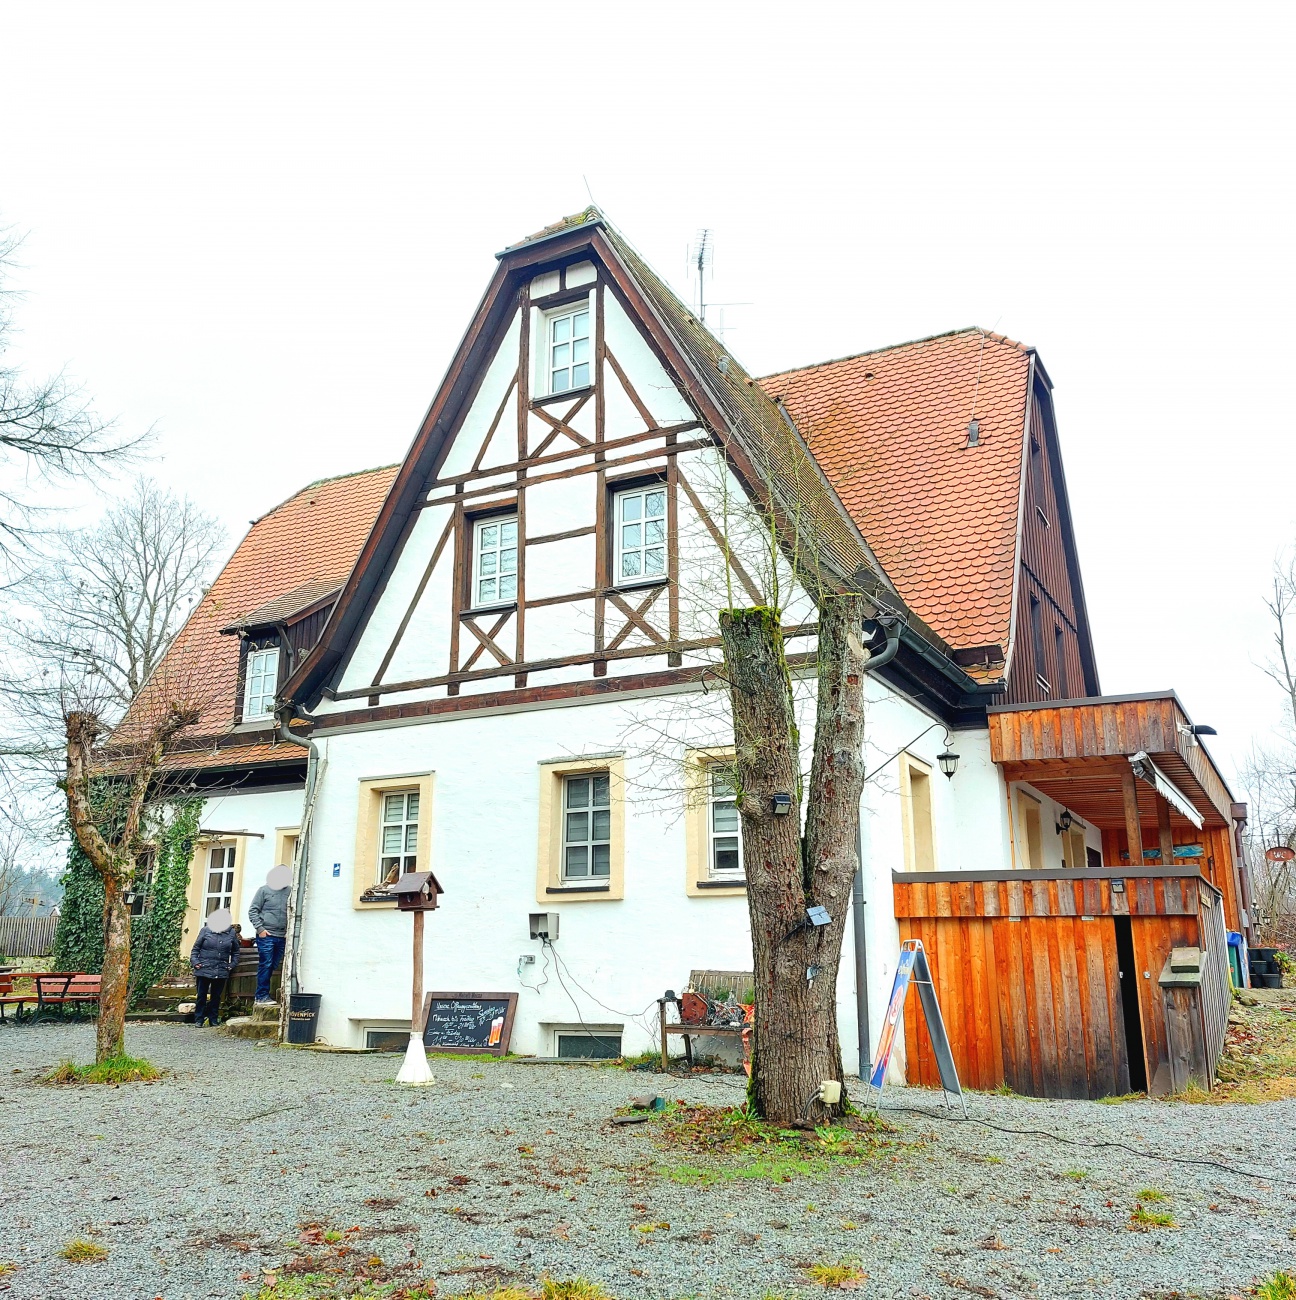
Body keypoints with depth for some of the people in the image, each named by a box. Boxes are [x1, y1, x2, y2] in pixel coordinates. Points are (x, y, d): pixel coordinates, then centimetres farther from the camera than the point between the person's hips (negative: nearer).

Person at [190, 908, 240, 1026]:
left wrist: (233, 964, 5)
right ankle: (198, 1019, 10)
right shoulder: (205, 930, 1)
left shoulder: (231, 933, 7)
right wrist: (194, 962, -6)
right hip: (204, 970, -2)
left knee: (216, 996, 9)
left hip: (221, 972, 2)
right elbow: (196, 948, 4)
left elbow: (235, 951, 16)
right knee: (201, 995, 3)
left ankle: (213, 1019, 18)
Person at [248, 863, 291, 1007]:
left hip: (281, 937, 4)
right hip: (266, 935, -4)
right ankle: (262, 996, 2)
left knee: (273, 966, 6)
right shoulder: (264, 890, 1)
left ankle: (261, 996, 15)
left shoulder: (289, 892, 9)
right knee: (265, 965, -4)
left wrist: (289, 931, 4)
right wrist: (260, 929, -7)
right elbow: (253, 911, 0)